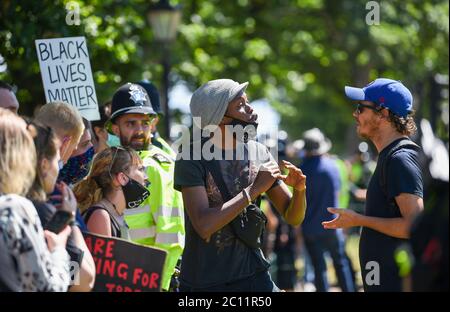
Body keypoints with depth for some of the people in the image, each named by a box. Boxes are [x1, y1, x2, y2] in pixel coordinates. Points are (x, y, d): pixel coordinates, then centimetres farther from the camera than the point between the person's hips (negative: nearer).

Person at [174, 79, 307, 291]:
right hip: (203, 282, -3)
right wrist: (254, 189, -22)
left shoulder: (258, 153, 0)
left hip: (253, 274, 3)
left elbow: (293, 217, 5)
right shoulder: (192, 157, -12)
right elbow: (204, 225, -24)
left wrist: (299, 190, -15)